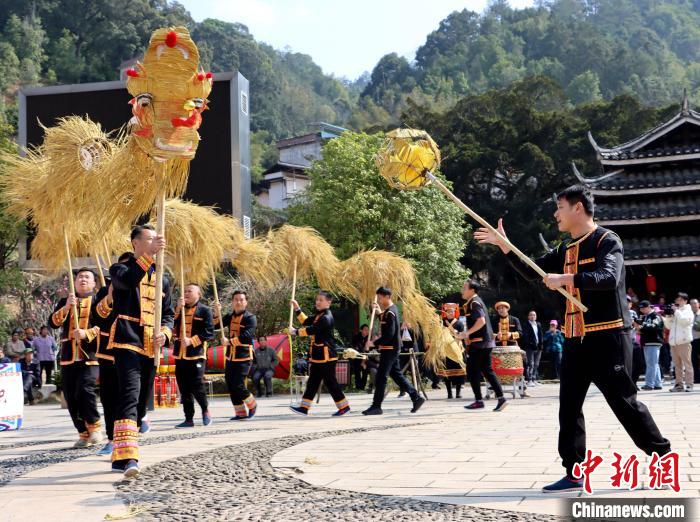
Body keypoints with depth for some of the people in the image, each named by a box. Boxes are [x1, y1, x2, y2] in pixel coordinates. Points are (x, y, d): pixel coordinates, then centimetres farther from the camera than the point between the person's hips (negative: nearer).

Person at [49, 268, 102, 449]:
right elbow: (53, 323, 2)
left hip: (91, 355, -4)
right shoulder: (65, 302, 17)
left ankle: (94, 425, -1)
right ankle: (84, 434, 13)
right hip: (69, 356, 4)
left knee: (85, 389, -22)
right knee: (71, 397, 2)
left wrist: (87, 334, -20)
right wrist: (66, 308, -14)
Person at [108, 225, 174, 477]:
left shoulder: (162, 279, 20)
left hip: (151, 347, 7)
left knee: (142, 401, 9)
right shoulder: (121, 268, 1)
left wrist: (164, 333, -2)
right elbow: (128, 280, -24)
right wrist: (150, 254, -35)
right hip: (127, 342, -7)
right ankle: (126, 457, -31)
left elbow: (168, 314, 19)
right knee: (130, 395, -22)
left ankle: (120, 457, 21)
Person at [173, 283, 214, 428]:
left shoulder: (205, 310, 1)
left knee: (197, 386, -9)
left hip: (196, 354, -5)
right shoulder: (180, 310, 19)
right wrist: (178, 308, -7)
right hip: (180, 355, 5)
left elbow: (209, 332, -9)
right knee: (184, 389, 6)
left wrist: (191, 341, -18)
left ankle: (205, 410, 15)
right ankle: (189, 419, 11)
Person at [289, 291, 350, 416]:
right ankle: (304, 407, 12)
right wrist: (297, 309, 16)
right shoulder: (319, 315, 14)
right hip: (317, 356, 10)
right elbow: (306, 322, 23)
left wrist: (295, 331, -10)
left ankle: (344, 406, 4)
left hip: (326, 356, -10)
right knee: (312, 381, 10)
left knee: (330, 382, -4)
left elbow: (311, 330, -21)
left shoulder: (326, 318, -17)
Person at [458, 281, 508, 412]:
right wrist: (467, 334, 22)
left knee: (472, 371, -2)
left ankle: (479, 400, 0)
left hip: (478, 342, -10)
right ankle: (500, 398, 3)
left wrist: (467, 333, -22)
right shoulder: (476, 301, 18)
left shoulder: (474, 303, -13)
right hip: (486, 342, 10)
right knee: (487, 370, 9)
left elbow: (481, 321, -25)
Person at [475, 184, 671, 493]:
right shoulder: (566, 250, 16)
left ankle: (664, 458, 10)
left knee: (624, 402, -4)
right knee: (569, 407, 4)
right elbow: (532, 272, 23)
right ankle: (574, 474, 8)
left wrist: (565, 279, -30)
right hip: (576, 339, 8)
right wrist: (503, 245, 14)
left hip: (607, 337, -8)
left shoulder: (606, 241, -8)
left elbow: (609, 278, -24)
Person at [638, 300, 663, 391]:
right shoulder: (643, 317, 20)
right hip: (646, 343, 9)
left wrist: (642, 327, -29)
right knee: (654, 364, 11)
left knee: (652, 363, -10)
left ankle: (649, 383, -14)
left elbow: (654, 326, -21)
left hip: (654, 342, -9)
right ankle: (657, 384, 15)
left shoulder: (655, 316, -5)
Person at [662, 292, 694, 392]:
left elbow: (685, 320, -14)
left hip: (684, 341, -6)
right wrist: (667, 317, 6)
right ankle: (679, 384, 9)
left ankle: (689, 384, -8)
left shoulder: (688, 311, 6)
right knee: (677, 364, 7)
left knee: (687, 363, -7)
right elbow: (669, 326, 21)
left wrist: (676, 311, -9)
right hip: (673, 342, 6)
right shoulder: (673, 312, 21)